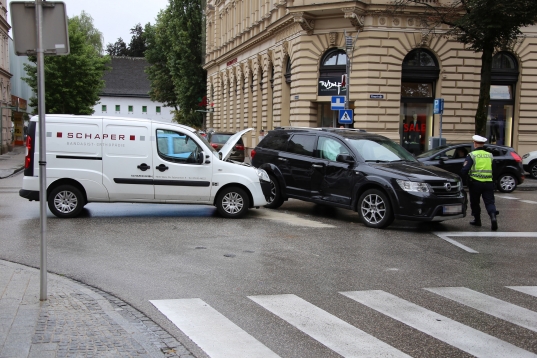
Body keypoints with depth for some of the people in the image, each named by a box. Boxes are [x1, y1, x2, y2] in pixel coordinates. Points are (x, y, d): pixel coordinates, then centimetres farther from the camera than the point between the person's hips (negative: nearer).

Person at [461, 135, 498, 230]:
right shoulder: (489, 155, 11)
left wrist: (462, 177, 3)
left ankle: (477, 220, 22)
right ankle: (493, 217, -21)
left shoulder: (472, 155, -4)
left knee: (475, 202, 14)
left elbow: (465, 169, -13)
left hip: (475, 182, -3)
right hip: (489, 183, 3)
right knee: (489, 202, 1)